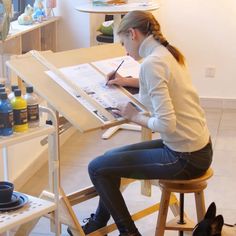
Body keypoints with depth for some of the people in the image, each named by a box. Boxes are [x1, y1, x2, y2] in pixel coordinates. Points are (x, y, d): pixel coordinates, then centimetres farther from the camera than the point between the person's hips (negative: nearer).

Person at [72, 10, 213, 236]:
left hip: (185, 158, -9)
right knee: (110, 158, 20)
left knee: (97, 168, -2)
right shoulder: (169, 53, 7)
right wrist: (128, 82, 26)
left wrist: (135, 116, -10)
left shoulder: (151, 62, -21)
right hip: (198, 148, 9)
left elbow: (166, 124, -28)